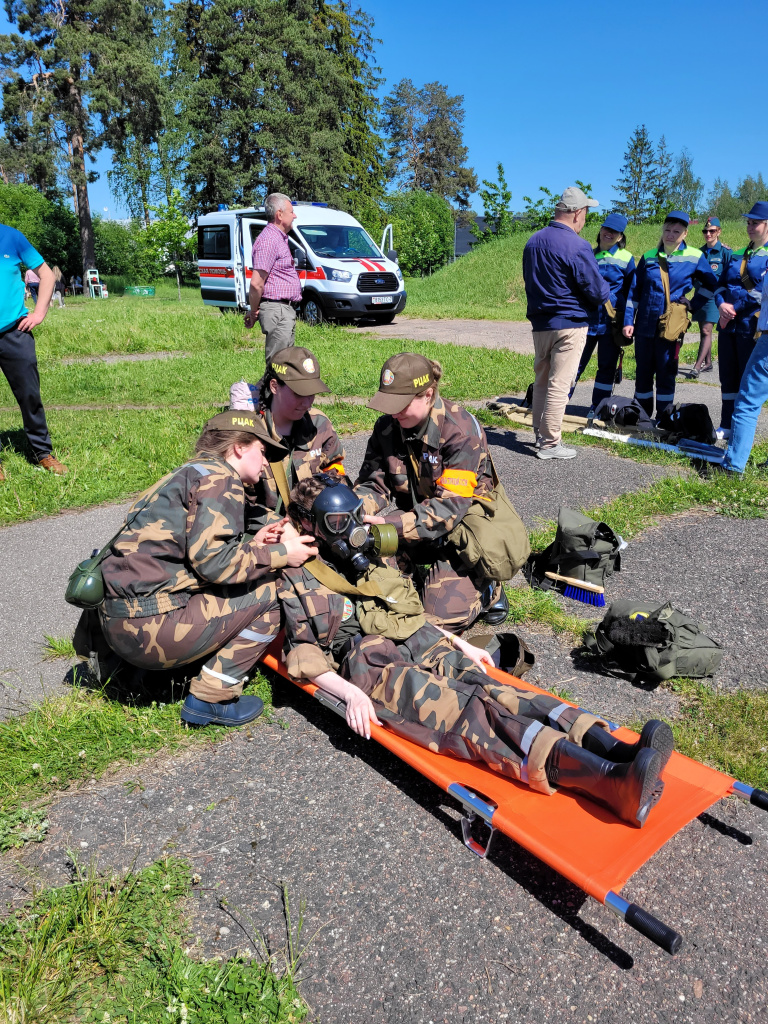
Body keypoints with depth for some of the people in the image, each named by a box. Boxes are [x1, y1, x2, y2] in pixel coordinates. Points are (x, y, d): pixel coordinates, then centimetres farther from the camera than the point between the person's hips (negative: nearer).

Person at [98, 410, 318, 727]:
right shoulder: (220, 478, -7)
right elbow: (212, 561, -18)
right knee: (269, 591, -2)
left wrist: (253, 546, 12)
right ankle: (210, 697, 0)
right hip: (148, 626, -10)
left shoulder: (191, 473, 22)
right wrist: (280, 554, -7)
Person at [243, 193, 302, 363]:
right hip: (276, 310, -10)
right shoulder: (268, 240, -15)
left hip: (286, 310, 10)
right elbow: (256, 284, -21)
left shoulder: (280, 238, 19)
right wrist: (254, 312, -10)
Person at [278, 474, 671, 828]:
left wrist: (459, 643, 17)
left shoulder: (366, 552, 27)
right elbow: (304, 655, 2)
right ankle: (611, 779, -49)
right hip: (370, 664, -6)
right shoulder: (296, 579, 10)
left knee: (489, 688, -23)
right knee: (469, 711, -29)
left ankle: (616, 749, -44)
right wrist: (350, 693, -15)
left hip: (419, 641, 6)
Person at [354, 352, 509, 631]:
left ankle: (486, 586, 13)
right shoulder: (386, 426, -4)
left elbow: (450, 506, -29)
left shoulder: (462, 430, -23)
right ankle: (412, 570, 12)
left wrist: (389, 523, -39)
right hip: (412, 522, 5)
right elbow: (373, 483, -4)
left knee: (444, 613, -20)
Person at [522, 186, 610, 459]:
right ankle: (549, 444, 1)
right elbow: (597, 291, -14)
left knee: (542, 380, 16)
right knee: (559, 385, -3)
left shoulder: (533, 241, 9)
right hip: (569, 324, -7)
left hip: (540, 323, 8)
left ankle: (540, 433, 24)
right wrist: (606, 292, 7)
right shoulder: (577, 246, -16)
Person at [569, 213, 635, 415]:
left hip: (612, 321, -2)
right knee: (576, 361, 2)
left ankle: (597, 408, 14)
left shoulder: (626, 258, 3)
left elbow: (631, 292, 6)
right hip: (586, 318, 2)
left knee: (607, 366, 5)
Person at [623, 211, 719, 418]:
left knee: (666, 372, 1)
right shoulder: (649, 257, 6)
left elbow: (711, 285, 13)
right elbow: (634, 291, 7)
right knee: (643, 371, 8)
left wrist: (693, 304, 1)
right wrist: (628, 321, 1)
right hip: (645, 324, 2)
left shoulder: (694, 257, 1)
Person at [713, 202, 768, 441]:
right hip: (728, 325, 7)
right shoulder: (738, 256, 16)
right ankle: (727, 426, 18)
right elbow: (722, 285, 14)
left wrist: (735, 308, -15)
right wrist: (721, 305, -6)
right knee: (728, 377, 10)